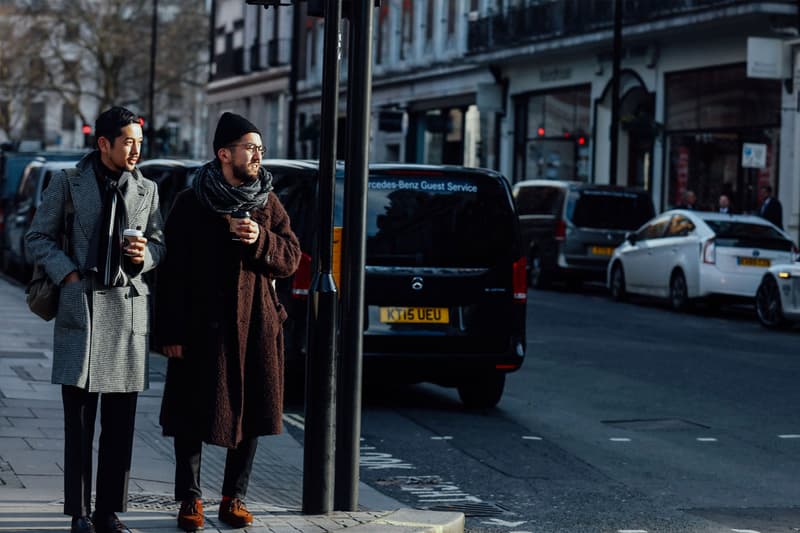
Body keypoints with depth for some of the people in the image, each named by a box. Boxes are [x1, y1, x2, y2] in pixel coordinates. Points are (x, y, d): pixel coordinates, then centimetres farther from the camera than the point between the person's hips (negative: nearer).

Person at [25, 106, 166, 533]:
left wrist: (145, 254, -5)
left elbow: (159, 242, 17)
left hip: (129, 309, 3)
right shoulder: (68, 184, 3)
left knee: (120, 423, 4)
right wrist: (67, 274, -6)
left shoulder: (147, 190, 10)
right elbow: (38, 238, 6)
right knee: (78, 420, -1)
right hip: (81, 307, -3)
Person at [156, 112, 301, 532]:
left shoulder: (269, 205, 8)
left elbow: (291, 259, 7)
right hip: (202, 325, -3)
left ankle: (234, 498, 17)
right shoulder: (190, 205, -3)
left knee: (251, 413, 6)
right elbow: (172, 271, -5)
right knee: (194, 414, 0)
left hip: (256, 325, 3)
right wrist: (170, 332, -9)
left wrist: (262, 241, -13)